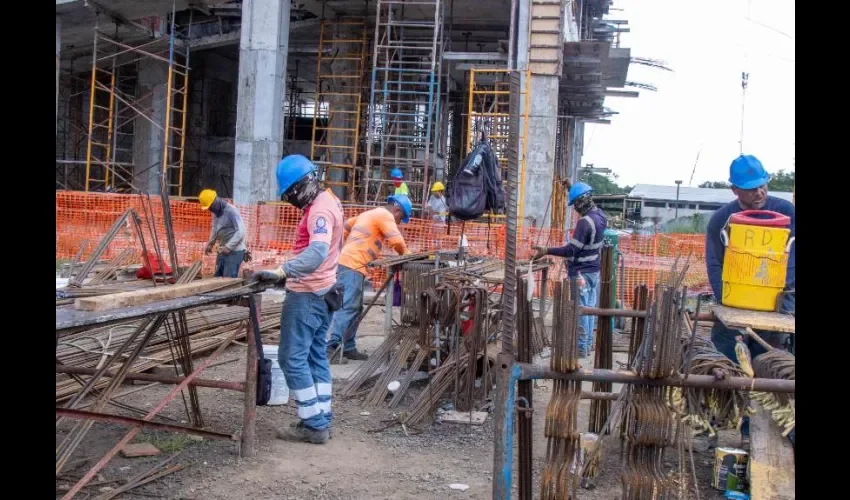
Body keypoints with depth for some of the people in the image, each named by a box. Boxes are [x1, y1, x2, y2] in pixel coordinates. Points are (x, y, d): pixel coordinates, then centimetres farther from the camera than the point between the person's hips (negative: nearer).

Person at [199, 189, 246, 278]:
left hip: (234, 251, -9)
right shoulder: (215, 211, 9)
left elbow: (241, 231, -24)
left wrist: (229, 247, -29)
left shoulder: (231, 211, -18)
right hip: (223, 251, 9)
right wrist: (210, 243, 9)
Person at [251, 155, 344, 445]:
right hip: (319, 292, 11)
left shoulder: (320, 210, -20)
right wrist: (289, 272, 15)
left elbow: (317, 252, -36)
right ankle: (322, 420, 17)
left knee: (292, 358, -6)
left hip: (307, 294, -11)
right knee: (316, 357, 13)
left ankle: (313, 425, -4)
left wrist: (281, 272, -45)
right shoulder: (326, 202, 13)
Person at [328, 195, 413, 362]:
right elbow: (397, 241, -13)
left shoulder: (370, 214, 26)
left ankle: (348, 348, 12)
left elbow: (346, 226, 32)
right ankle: (333, 346, -24)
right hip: (353, 265, -10)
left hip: (349, 263, 10)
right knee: (347, 307, -16)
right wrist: (406, 255, 4)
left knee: (354, 308, 11)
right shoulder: (385, 215, -4)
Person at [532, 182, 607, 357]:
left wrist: (547, 251, -24)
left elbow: (572, 249, -25)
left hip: (581, 272, -10)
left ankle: (581, 348, 2)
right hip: (594, 270, 10)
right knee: (590, 308, 14)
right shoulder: (600, 215, 4)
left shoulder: (585, 222, -24)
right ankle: (588, 345, 21)